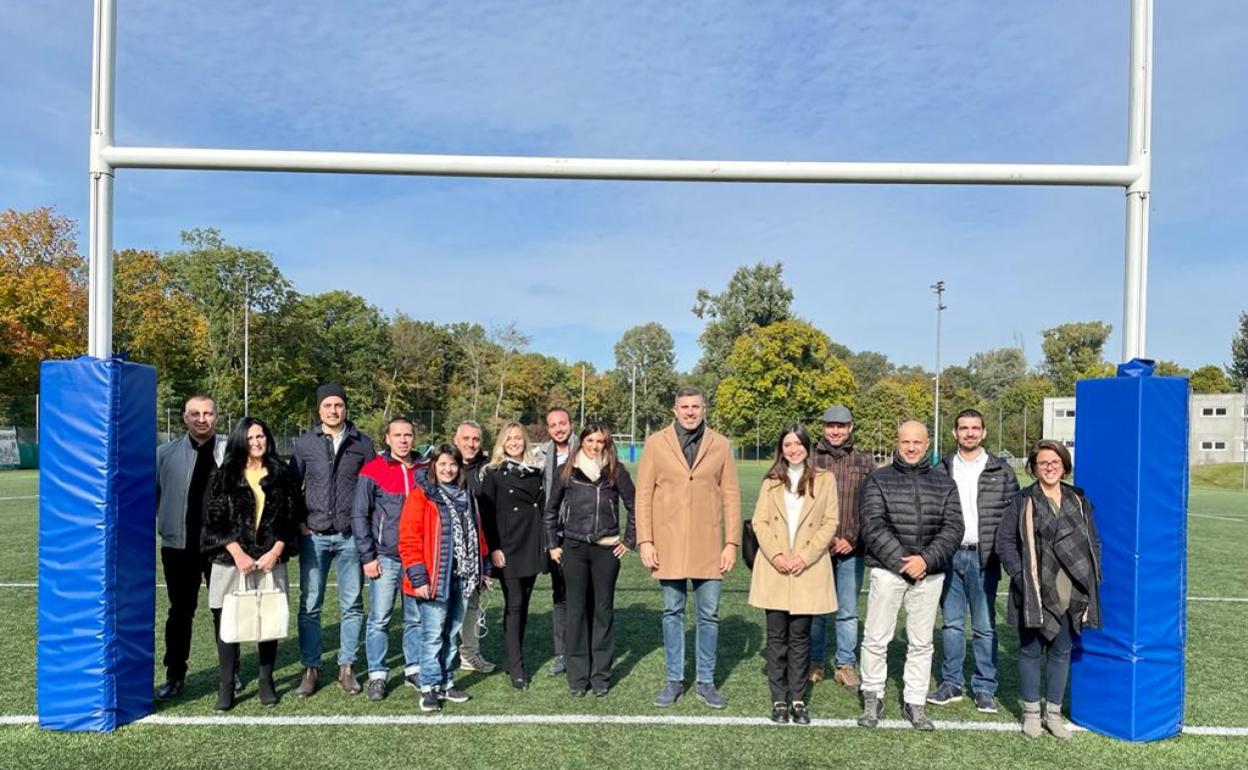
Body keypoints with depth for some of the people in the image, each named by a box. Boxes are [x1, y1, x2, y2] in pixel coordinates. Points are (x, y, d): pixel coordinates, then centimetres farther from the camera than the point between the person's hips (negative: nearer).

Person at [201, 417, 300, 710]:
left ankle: (266, 682, 17)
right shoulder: (224, 477, 4)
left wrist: (275, 552, -7)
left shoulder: (281, 477, 8)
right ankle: (226, 687, 10)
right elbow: (213, 520, -1)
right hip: (231, 561, -1)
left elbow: (290, 519, 6)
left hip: (270, 561, 1)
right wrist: (238, 554, -10)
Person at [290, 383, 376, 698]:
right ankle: (310, 669, 15)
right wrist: (298, 522, 1)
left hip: (351, 536, 0)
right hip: (314, 535, 0)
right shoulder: (304, 444, 5)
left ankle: (346, 668, 17)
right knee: (309, 605, 4)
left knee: (352, 604, 5)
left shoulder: (362, 444, 3)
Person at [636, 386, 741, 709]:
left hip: (708, 546, 1)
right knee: (672, 613, 9)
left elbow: (731, 496, 4)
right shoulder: (656, 443, 2)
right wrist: (644, 541, -4)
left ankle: (706, 682, 21)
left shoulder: (720, 445, 4)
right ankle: (674, 680, 22)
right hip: (668, 545, 0)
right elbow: (643, 494, 1)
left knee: (709, 615, 7)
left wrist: (731, 543, -2)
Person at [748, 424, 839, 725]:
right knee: (777, 636, 5)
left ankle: (798, 699, 15)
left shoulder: (825, 479, 4)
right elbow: (760, 521, 4)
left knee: (799, 636, 4)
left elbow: (830, 523, -1)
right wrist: (775, 554, -11)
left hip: (808, 570, -1)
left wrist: (805, 557, -11)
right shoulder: (771, 481, 9)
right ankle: (779, 700, 13)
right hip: (774, 569, 1)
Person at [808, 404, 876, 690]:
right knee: (815, 610, 8)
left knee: (848, 612, 9)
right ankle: (815, 663, 21)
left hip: (851, 550, 1)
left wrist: (853, 538, -6)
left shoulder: (865, 462, 6)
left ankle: (845, 664, 20)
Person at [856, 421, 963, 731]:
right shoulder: (878, 480, 2)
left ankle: (914, 704, 23)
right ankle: (873, 698, 17)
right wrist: (901, 560, -14)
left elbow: (952, 528, 1)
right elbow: (872, 525, -7)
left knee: (921, 642, 10)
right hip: (887, 569, -2)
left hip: (929, 573, 2)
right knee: (876, 638, 1)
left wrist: (926, 560, -12)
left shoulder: (944, 484, 9)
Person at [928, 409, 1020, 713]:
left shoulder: (1002, 471, 4)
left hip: (984, 558, -2)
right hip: (949, 556, 2)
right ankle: (951, 683, 20)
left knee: (985, 626, 4)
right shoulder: (941, 470, 7)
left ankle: (984, 687, 15)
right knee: (951, 623, 10)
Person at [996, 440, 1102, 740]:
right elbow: (1004, 539, -5)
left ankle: (1053, 712, 27)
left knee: (1061, 652, 13)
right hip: (1035, 593, -4)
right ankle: (1031, 712, 21)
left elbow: (1093, 541, 14)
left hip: (1070, 594, 4)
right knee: (1031, 651, 7)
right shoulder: (1023, 501, -3)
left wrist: (1092, 577, 3)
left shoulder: (1079, 500, 9)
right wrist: (1019, 575, -13)